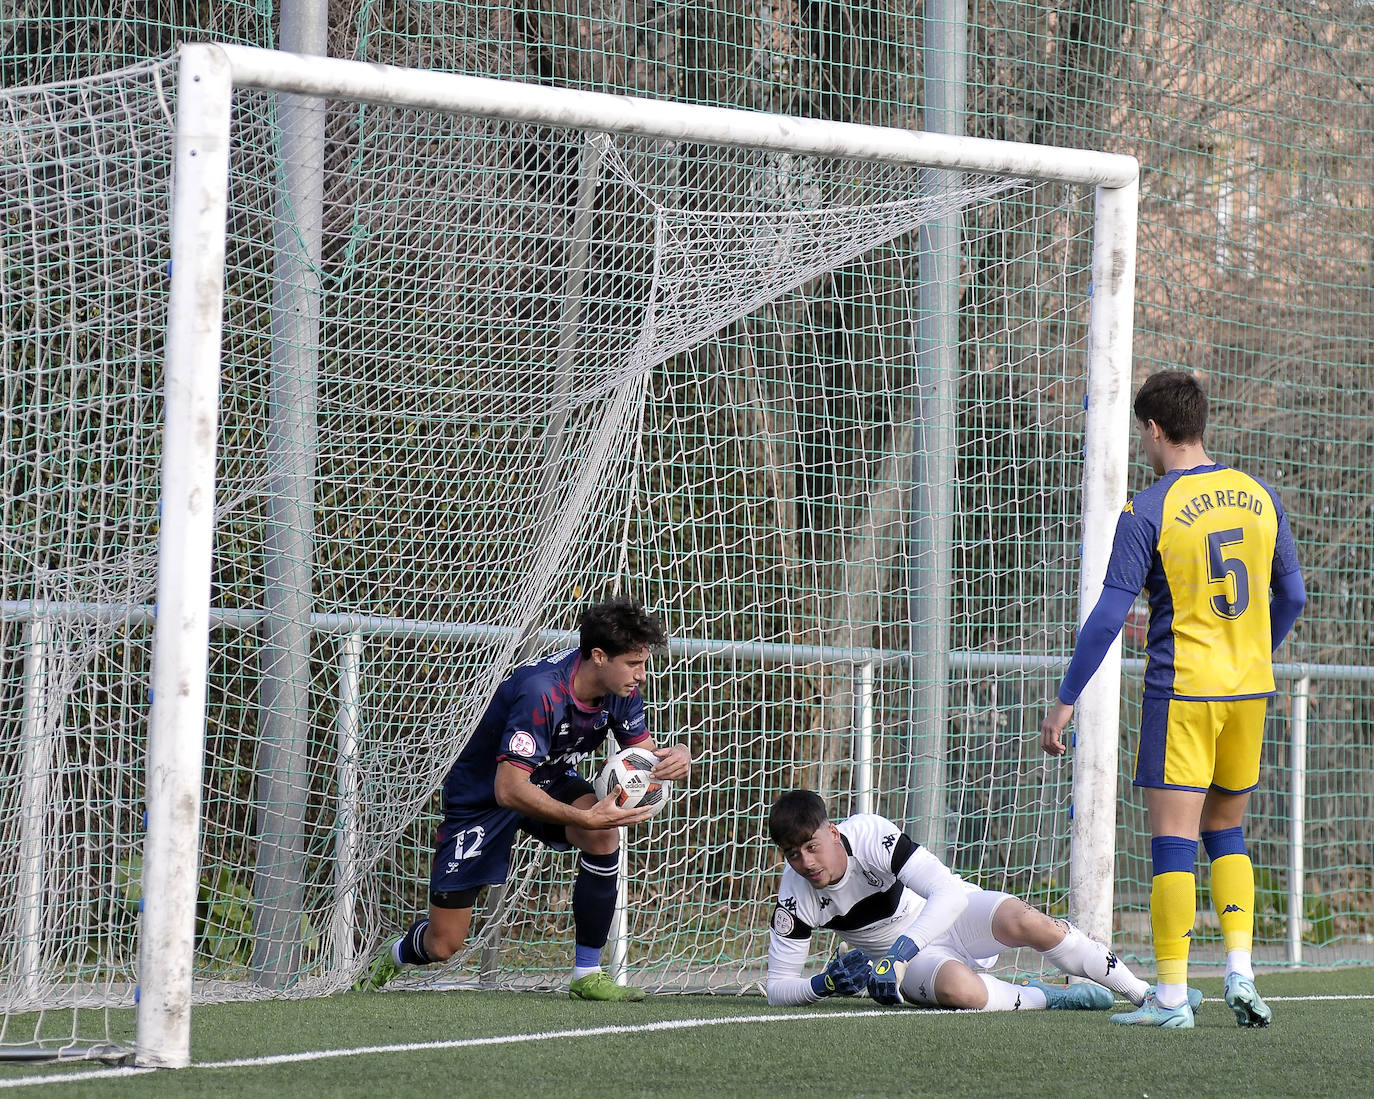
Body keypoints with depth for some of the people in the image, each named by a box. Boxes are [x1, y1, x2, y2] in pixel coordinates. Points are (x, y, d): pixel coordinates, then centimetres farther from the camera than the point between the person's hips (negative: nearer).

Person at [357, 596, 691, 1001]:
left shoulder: (620, 686, -14)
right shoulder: (541, 692, -37)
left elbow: (643, 752, 0)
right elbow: (509, 790, -41)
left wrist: (675, 756, -25)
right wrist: (585, 818, -50)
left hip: (550, 781, 6)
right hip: (481, 797, -5)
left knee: (603, 835, -30)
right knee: (442, 945, -3)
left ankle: (587, 975, -16)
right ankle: (394, 959, 37)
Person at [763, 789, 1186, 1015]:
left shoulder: (870, 833, -26)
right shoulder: (794, 898, -17)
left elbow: (950, 892, -34)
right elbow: (777, 987, -9)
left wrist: (897, 956, -43)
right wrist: (824, 985, -32)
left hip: (954, 916, -1)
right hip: (914, 962, 1)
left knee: (1022, 920, -32)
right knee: (959, 990, -37)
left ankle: (1144, 992, -16)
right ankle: (1044, 996, -7)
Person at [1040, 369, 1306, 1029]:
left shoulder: (1149, 512, -10)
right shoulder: (1260, 498, 6)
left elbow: (1108, 616, -11)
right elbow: (1292, 596, 14)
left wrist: (1065, 700, -5)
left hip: (1181, 691, -5)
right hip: (1250, 687, 5)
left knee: (1173, 841, -3)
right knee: (1225, 832, 18)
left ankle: (1171, 995, -5)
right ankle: (1240, 971, 5)